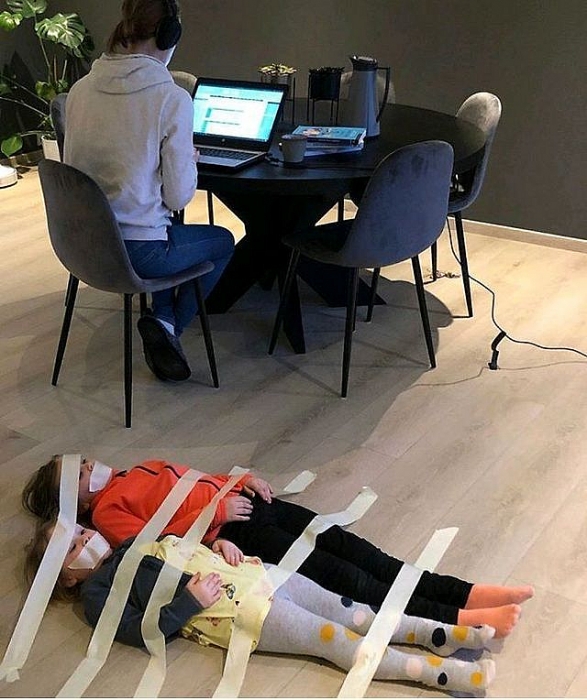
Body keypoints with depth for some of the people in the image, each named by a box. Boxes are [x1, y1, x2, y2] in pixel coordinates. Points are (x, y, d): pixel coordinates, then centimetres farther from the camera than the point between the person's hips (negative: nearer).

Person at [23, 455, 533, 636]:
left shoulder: (142, 470, 27)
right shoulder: (107, 513, 3)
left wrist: (243, 479, 9)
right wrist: (215, 514, -18)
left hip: (246, 503, 7)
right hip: (230, 533, -7)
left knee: (345, 544, -10)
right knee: (333, 572, -19)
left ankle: (465, 592, -16)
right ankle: (454, 621, -23)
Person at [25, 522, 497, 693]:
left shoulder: (138, 541, 25)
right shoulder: (98, 592, 3)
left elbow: (189, 546, 30)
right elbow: (143, 631, -10)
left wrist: (220, 545, 9)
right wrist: (191, 601, -19)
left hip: (252, 574, 7)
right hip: (234, 611, -7)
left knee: (346, 610, -5)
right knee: (334, 638, -16)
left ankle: (443, 635, -7)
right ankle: (440, 672, -19)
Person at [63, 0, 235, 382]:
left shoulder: (81, 89, 0)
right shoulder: (173, 99, -16)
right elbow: (178, 196, -13)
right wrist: (189, 160, 8)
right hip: (136, 250, -6)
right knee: (223, 241, 24)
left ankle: (164, 320, 25)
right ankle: (168, 324, 12)